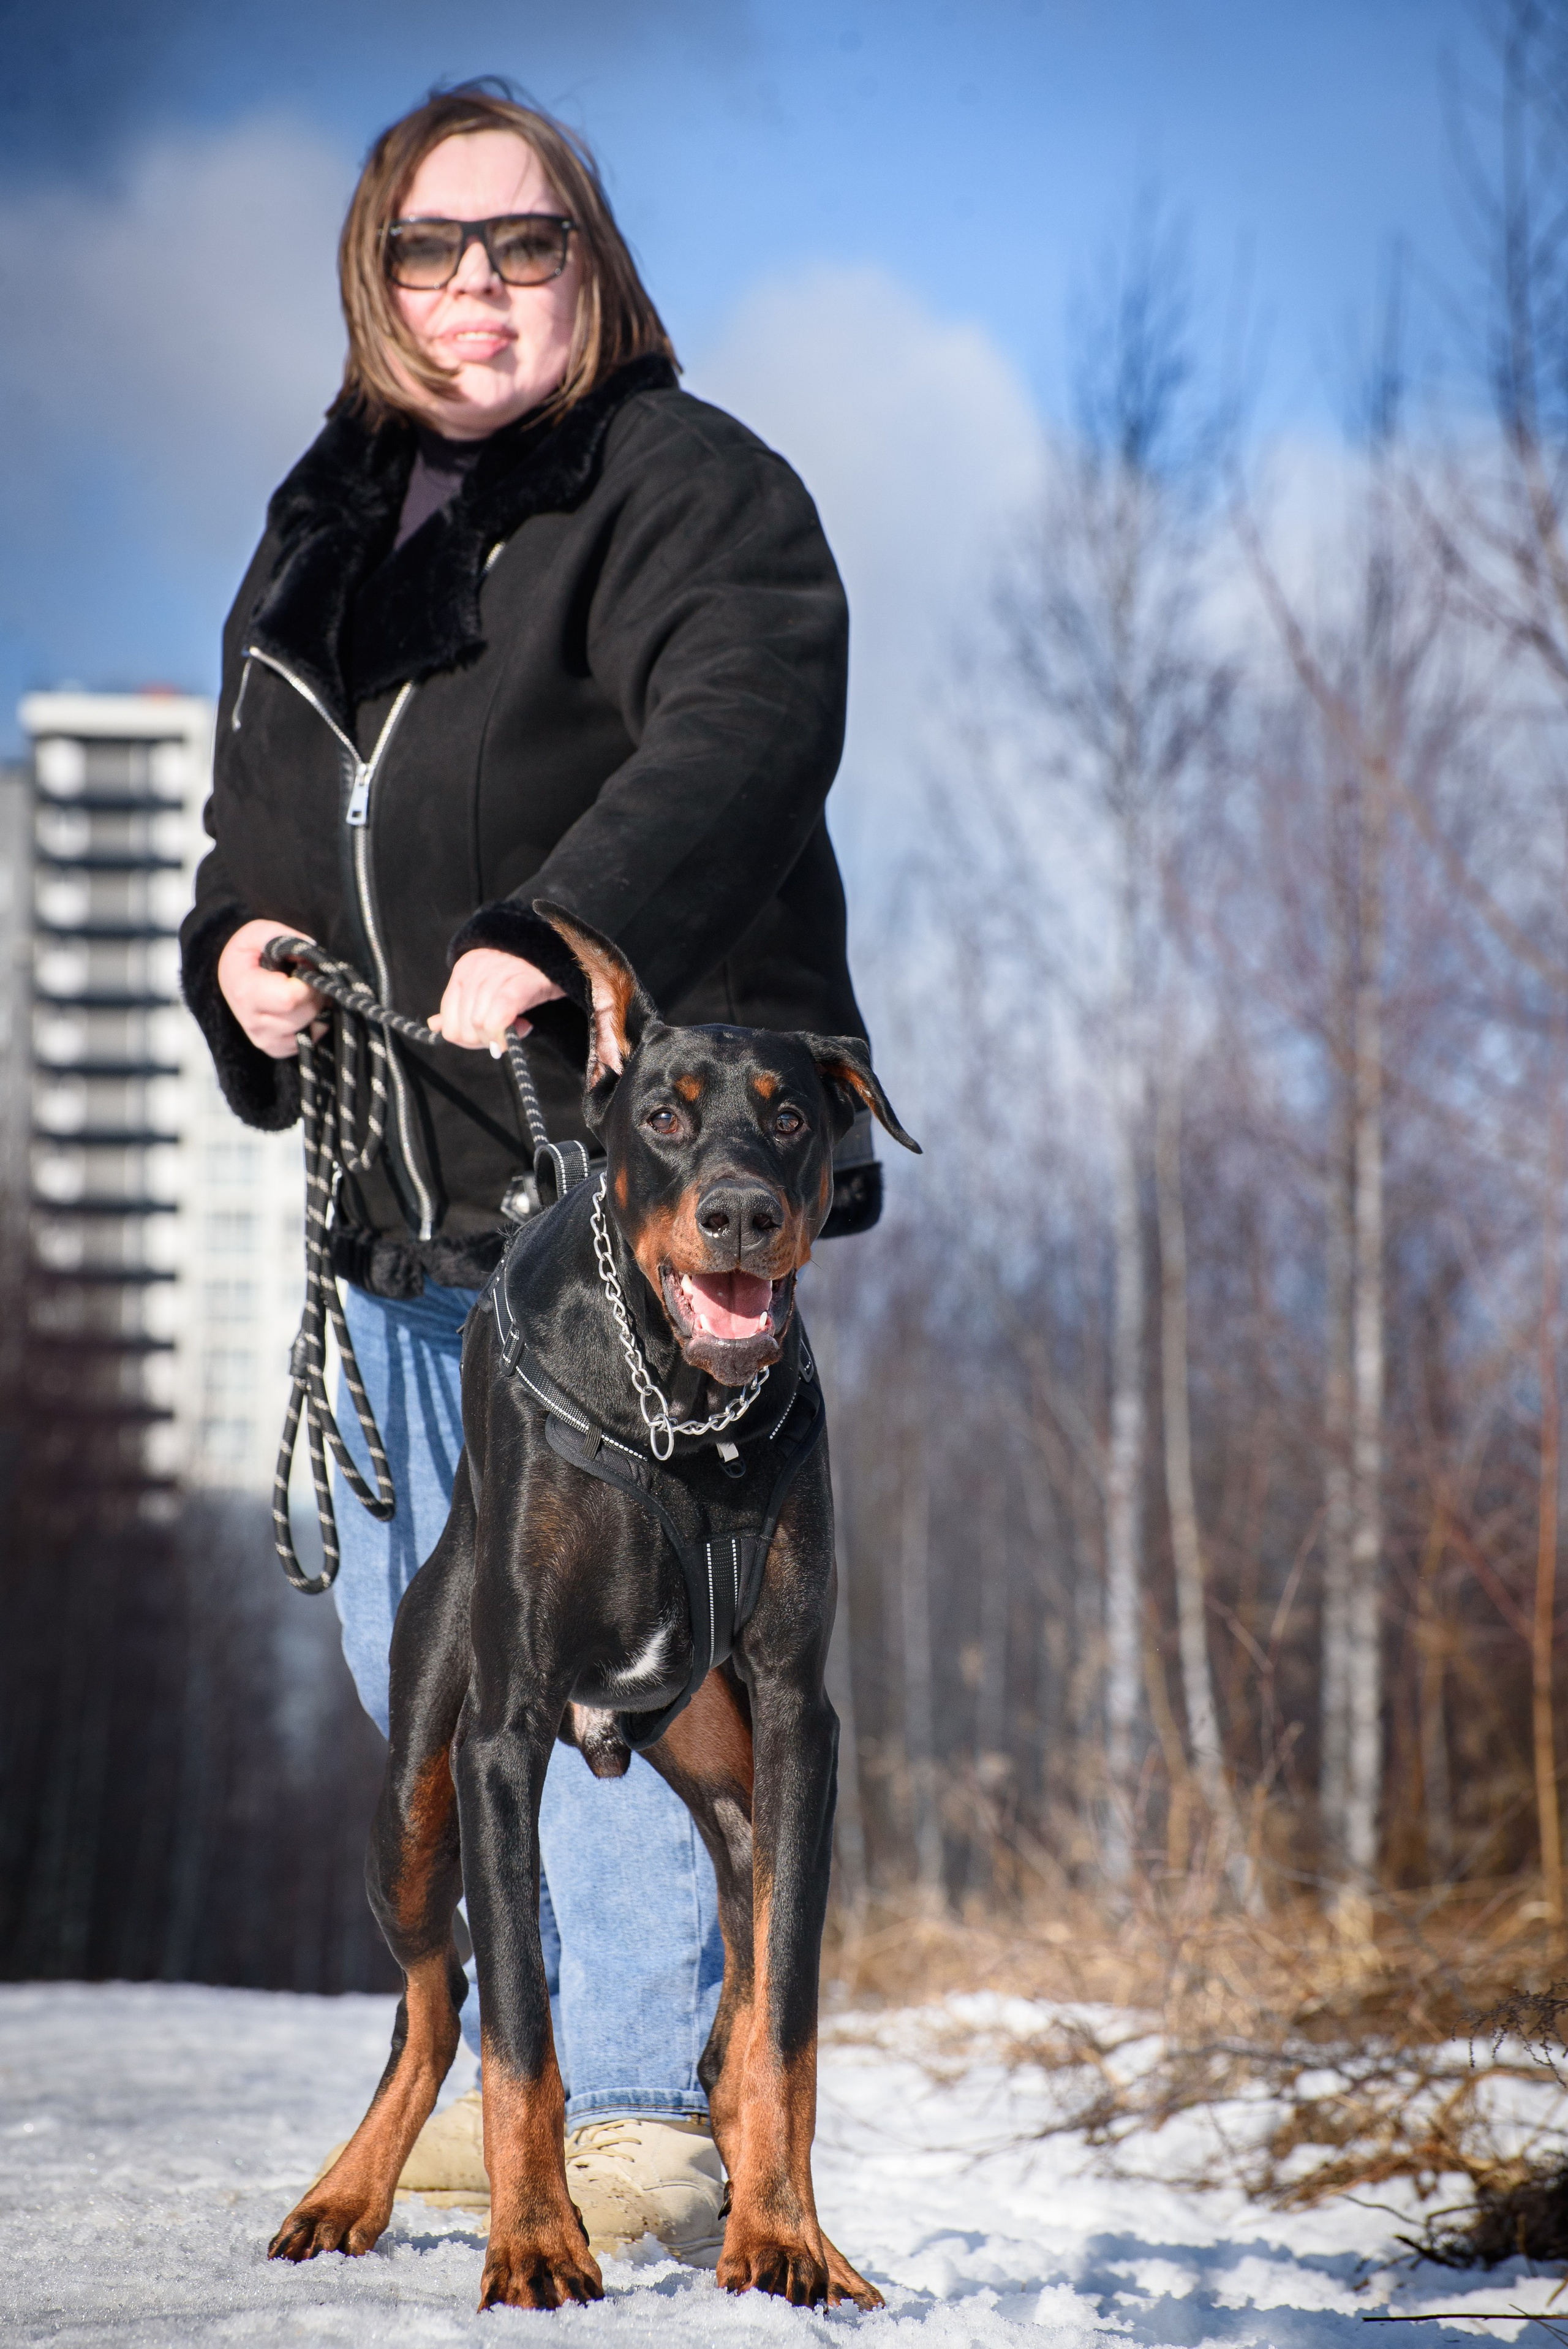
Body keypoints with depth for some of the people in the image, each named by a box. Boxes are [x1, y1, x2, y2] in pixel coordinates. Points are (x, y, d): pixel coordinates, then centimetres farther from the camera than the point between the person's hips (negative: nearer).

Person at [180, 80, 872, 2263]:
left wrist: (552, 936, -37)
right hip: (404, 1198, 8)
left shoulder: (687, 487, -5)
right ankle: (528, 2066, 24)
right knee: (418, 1642, 12)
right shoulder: (326, 526, 19)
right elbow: (258, 809, 28)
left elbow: (743, 734, -23)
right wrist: (236, 941, 5)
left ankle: (650, 2110, -12)